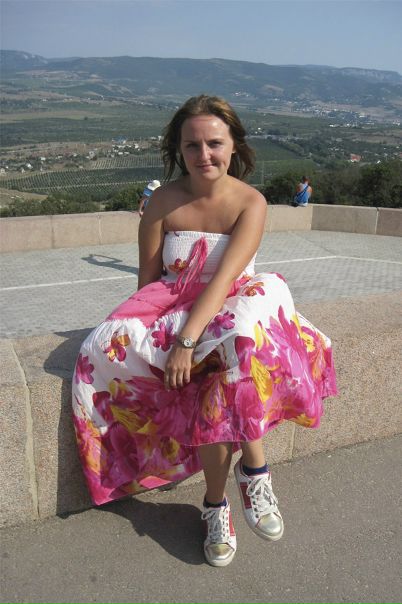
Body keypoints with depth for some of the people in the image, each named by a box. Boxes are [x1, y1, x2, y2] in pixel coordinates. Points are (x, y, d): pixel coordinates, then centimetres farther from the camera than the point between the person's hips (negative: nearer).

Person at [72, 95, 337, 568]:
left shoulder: (250, 202, -10)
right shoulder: (165, 199, -4)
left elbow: (225, 276, -21)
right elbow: (148, 277, 0)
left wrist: (187, 340, -28)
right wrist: (142, 329, -11)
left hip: (231, 309, -1)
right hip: (175, 310, 1)